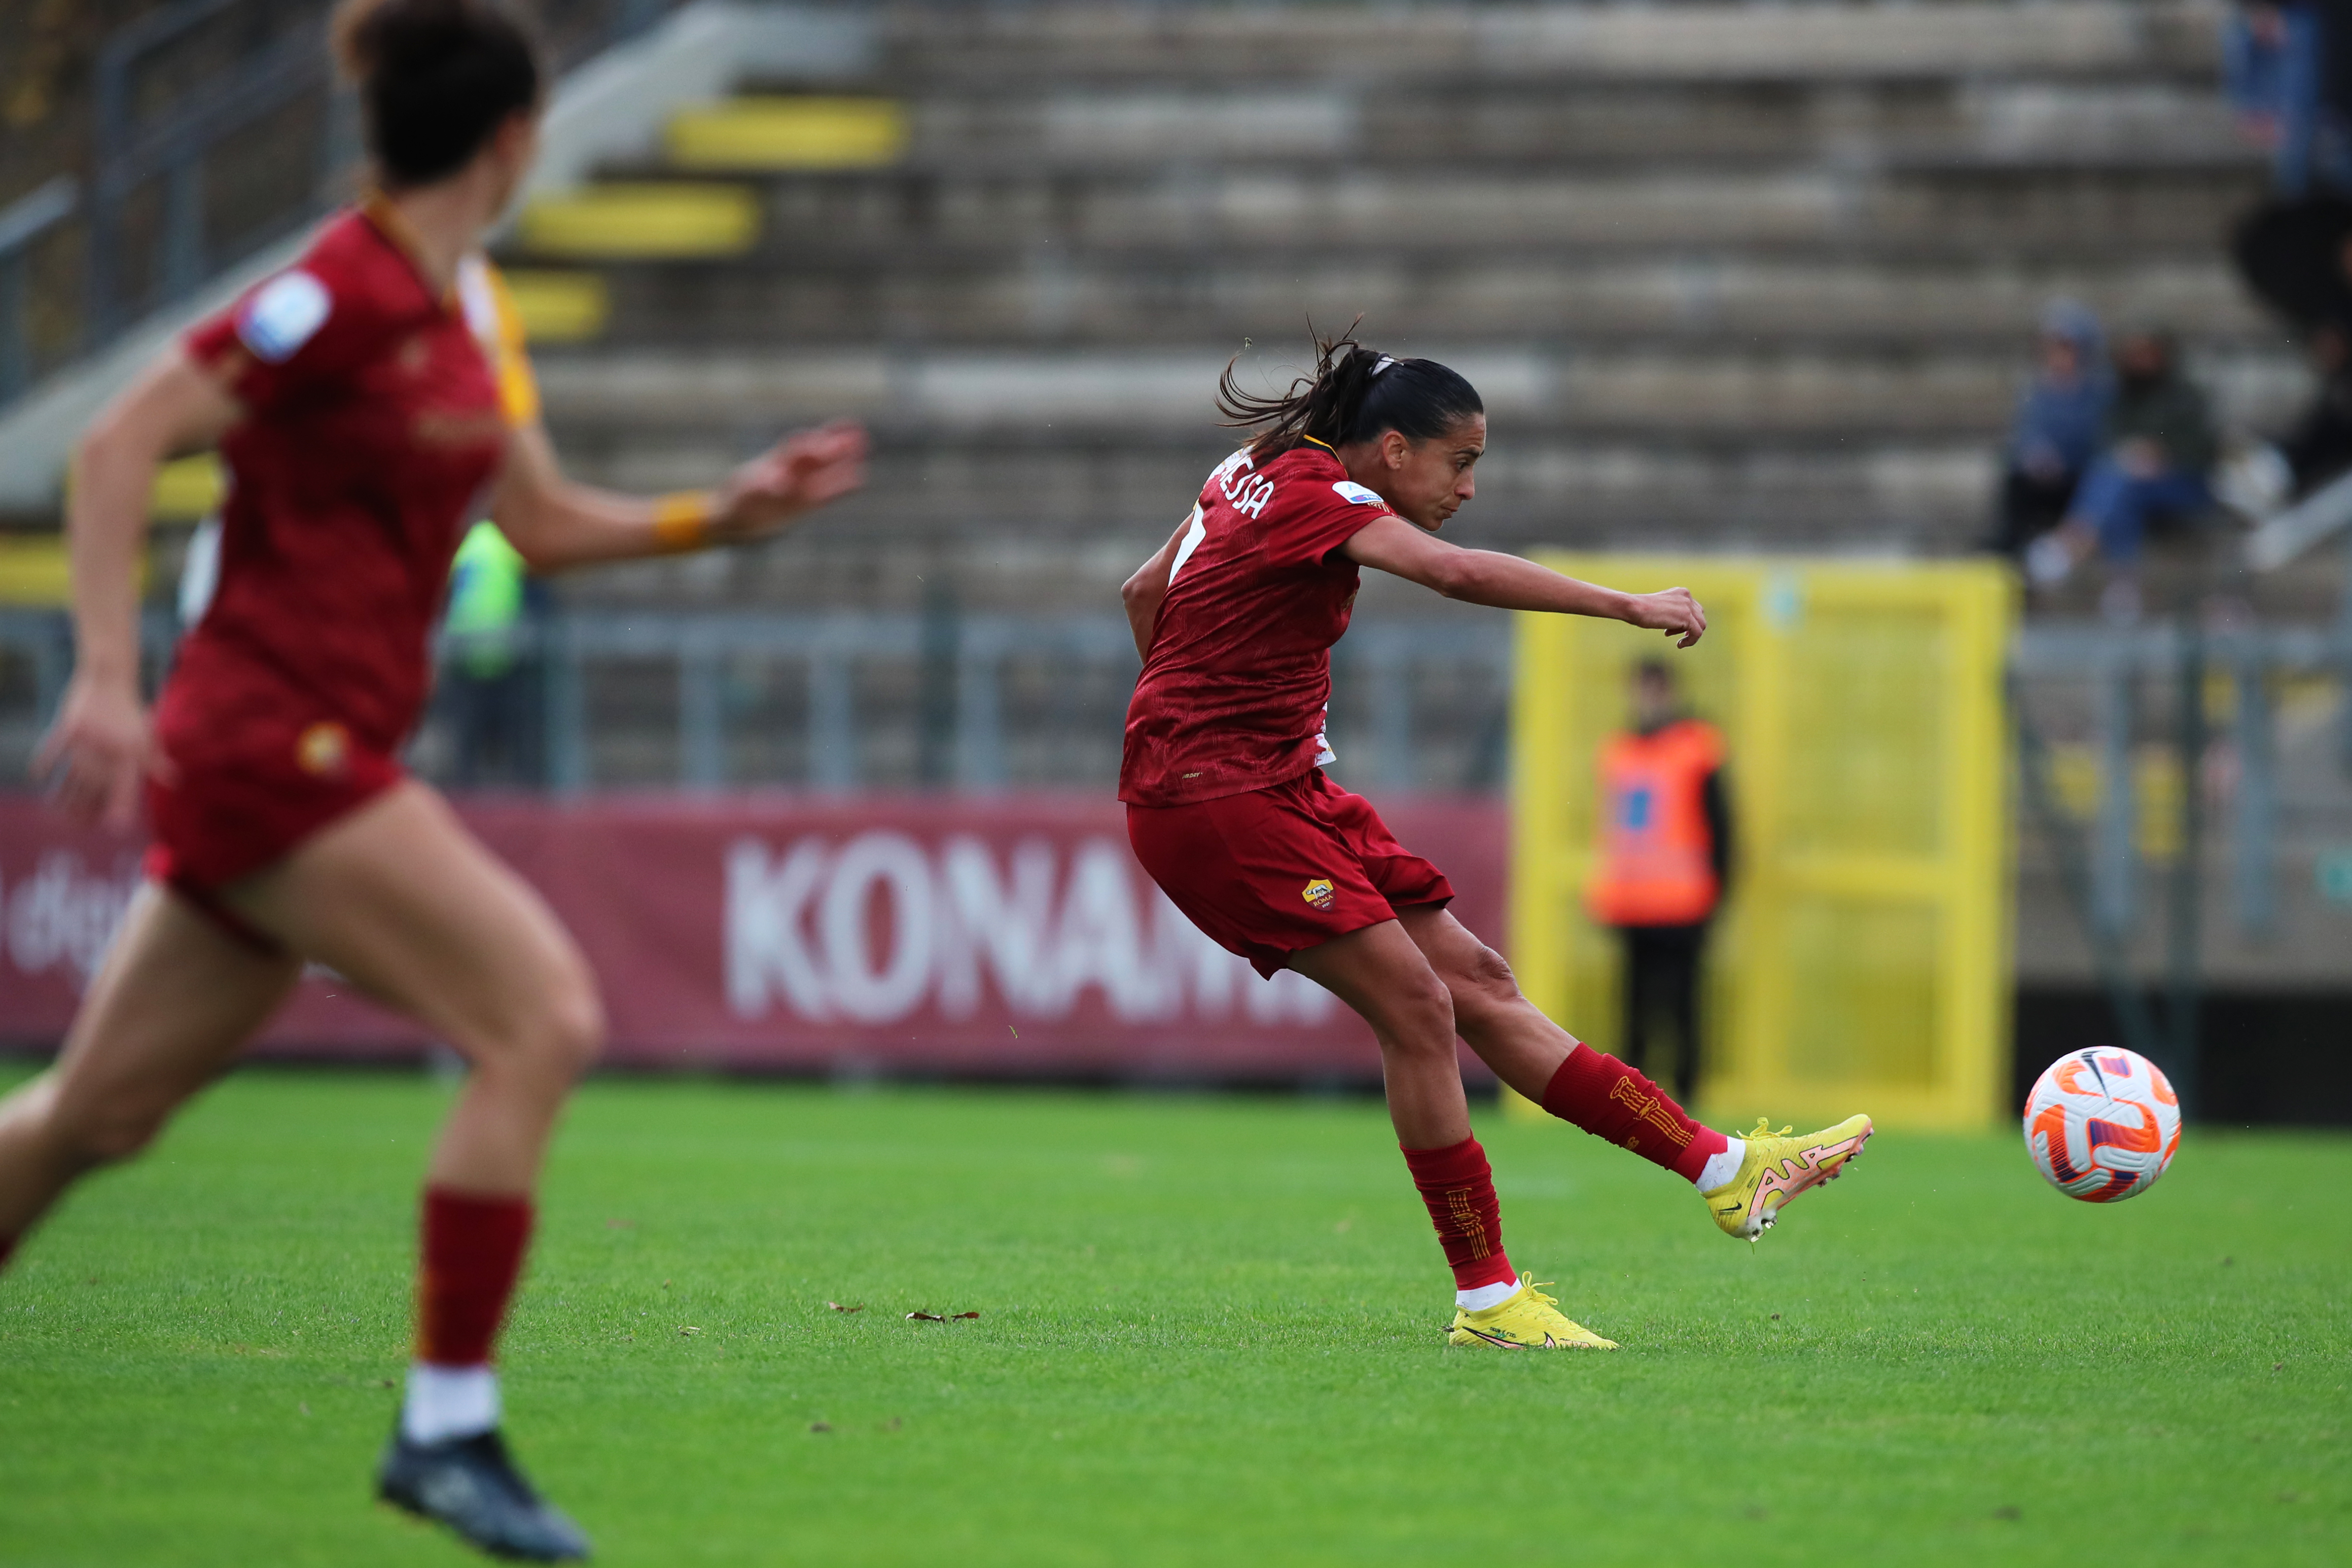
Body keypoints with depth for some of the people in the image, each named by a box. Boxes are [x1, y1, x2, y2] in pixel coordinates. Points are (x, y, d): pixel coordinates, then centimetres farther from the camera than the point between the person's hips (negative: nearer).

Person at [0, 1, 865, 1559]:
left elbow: (545, 519, 21)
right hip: (272, 740, -9)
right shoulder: (348, 292, -14)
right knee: (543, 1020, -15)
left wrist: (729, 511, 9)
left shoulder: (463, 303, 13)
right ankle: (446, 1426, -12)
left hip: (318, 755, 9)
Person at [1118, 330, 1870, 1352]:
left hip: (1285, 788, 10)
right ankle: (1486, 1300, -11)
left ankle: (1726, 1171, -1)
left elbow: (1143, 595, 23)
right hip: (1215, 800, -10)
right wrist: (1628, 607, -33)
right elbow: (1459, 575, -33)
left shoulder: (1260, 474, 13)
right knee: (1414, 1004, -16)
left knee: (1474, 982, 3)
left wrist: (1181, 725, 28)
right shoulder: (1320, 495, -16)